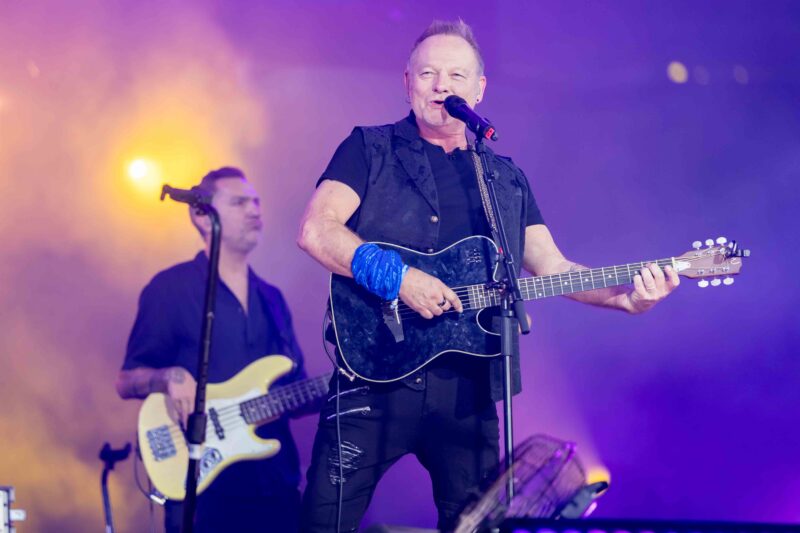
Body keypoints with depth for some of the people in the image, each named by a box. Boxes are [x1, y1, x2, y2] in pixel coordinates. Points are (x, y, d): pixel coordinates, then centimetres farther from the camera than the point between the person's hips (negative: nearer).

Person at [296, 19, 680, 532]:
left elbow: (552, 266, 12)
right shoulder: (370, 149, 6)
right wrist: (397, 277, -21)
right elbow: (316, 231, -8)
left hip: (468, 387, 4)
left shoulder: (507, 179, 18)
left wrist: (626, 295, -6)